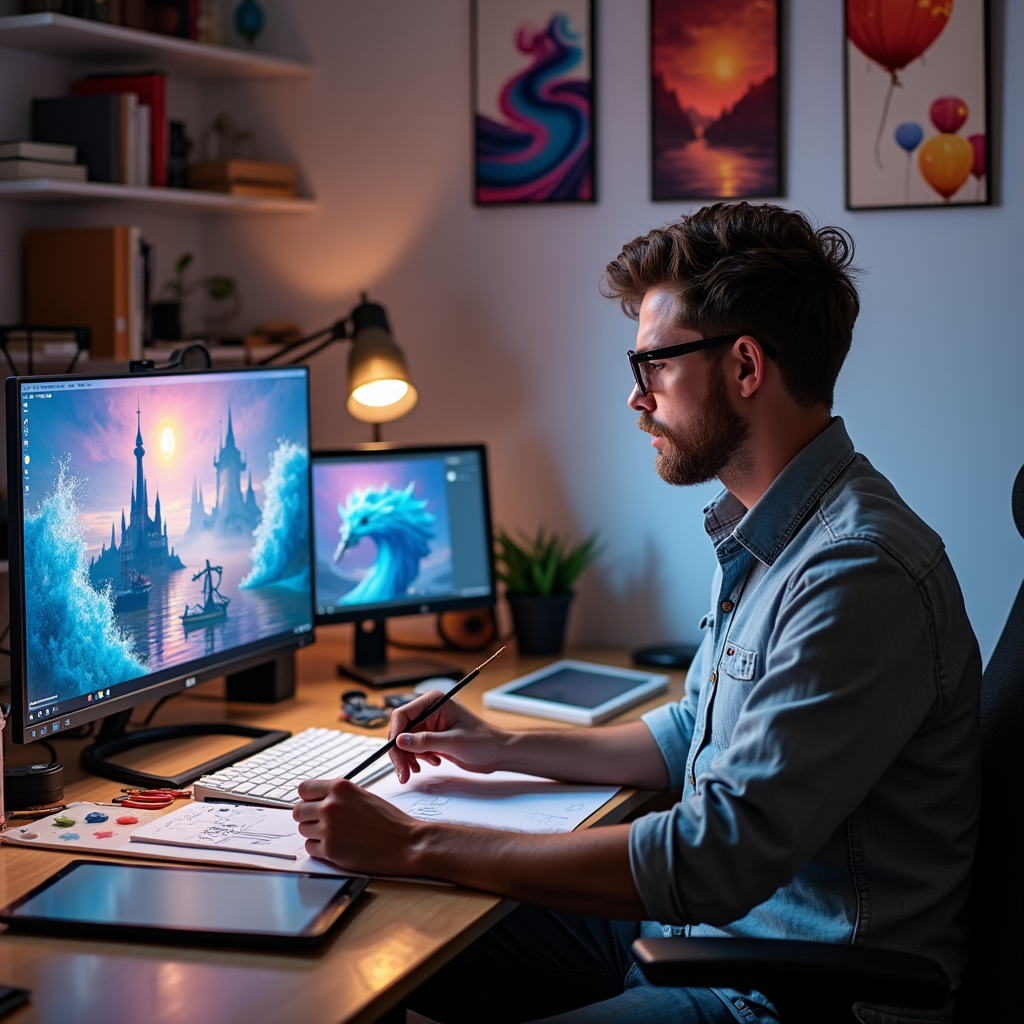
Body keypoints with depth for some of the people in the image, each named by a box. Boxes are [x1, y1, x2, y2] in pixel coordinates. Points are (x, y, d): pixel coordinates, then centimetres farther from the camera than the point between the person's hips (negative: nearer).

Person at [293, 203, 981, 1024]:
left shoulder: (858, 574, -25)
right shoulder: (764, 537, 9)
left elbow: (711, 862, -29)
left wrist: (416, 847, -25)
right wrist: (507, 750, 16)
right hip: (697, 925, 9)